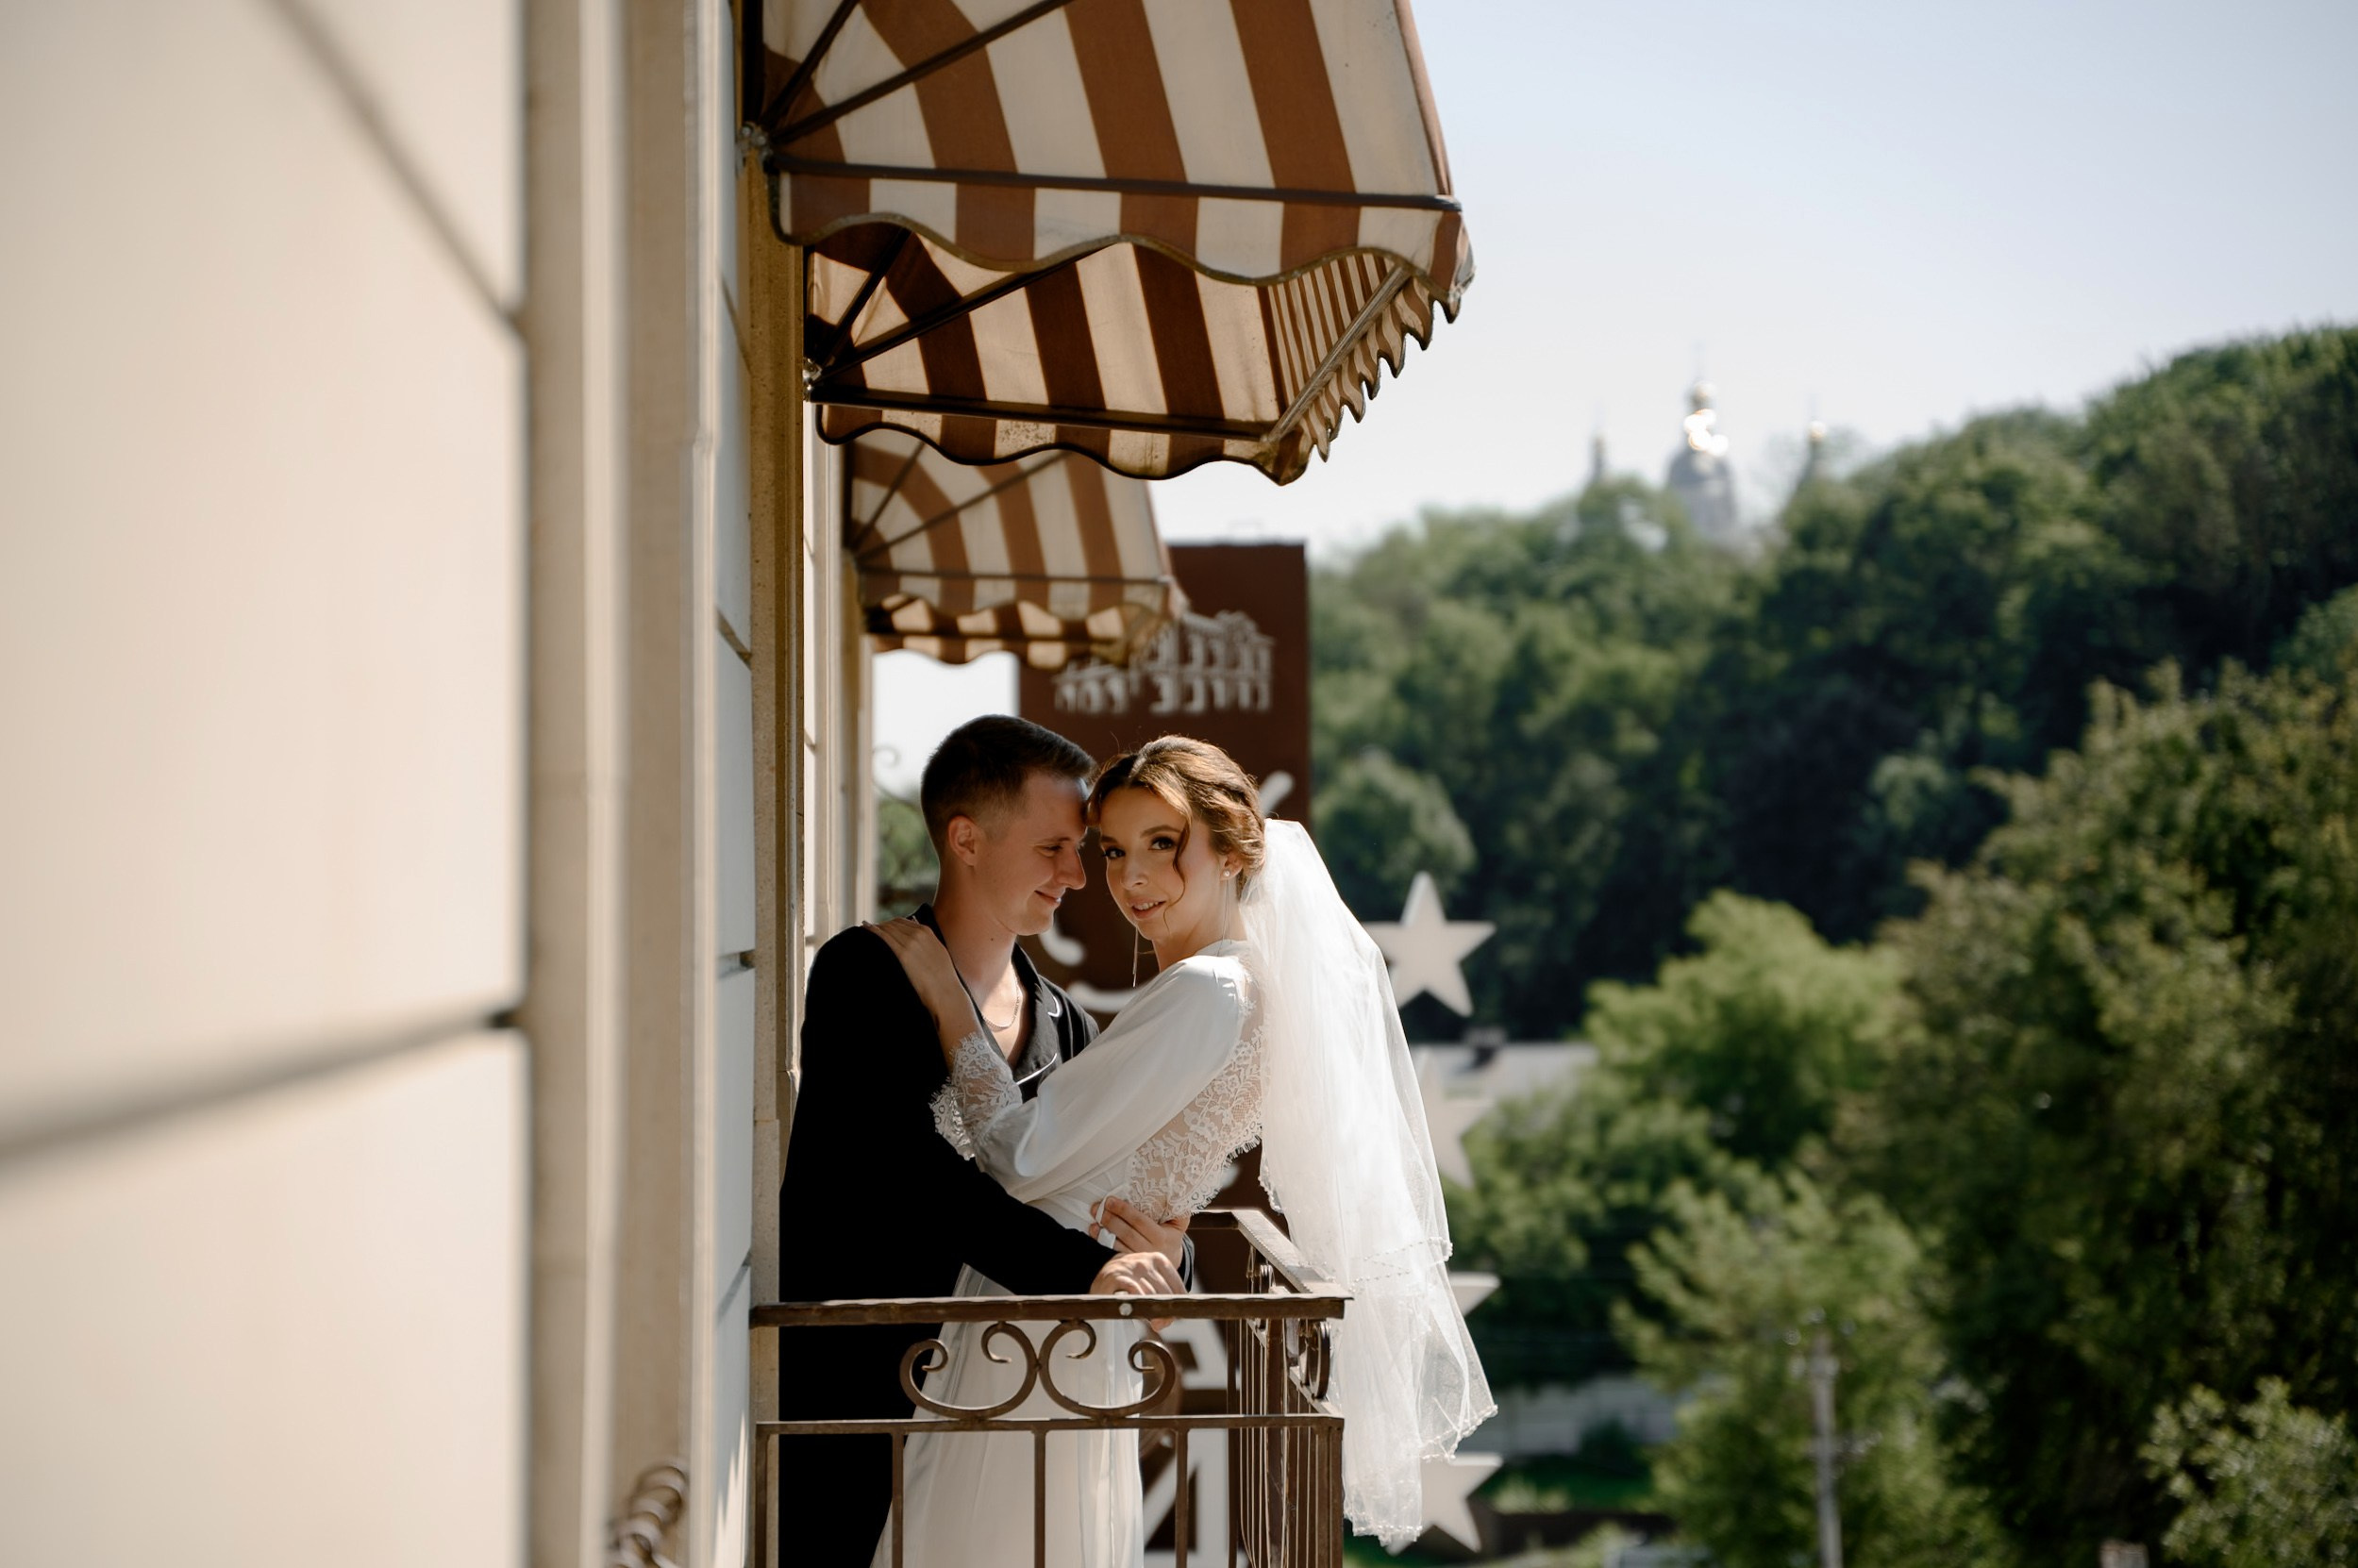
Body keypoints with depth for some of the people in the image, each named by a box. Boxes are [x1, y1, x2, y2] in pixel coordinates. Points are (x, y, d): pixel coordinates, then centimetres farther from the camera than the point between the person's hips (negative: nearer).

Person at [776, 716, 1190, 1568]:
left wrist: (1164, 1252, -15)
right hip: (847, 1395, -5)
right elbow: (909, 1170, -20)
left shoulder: (1065, 1025, 12)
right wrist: (1084, 1268, -28)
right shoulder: (865, 974, -7)